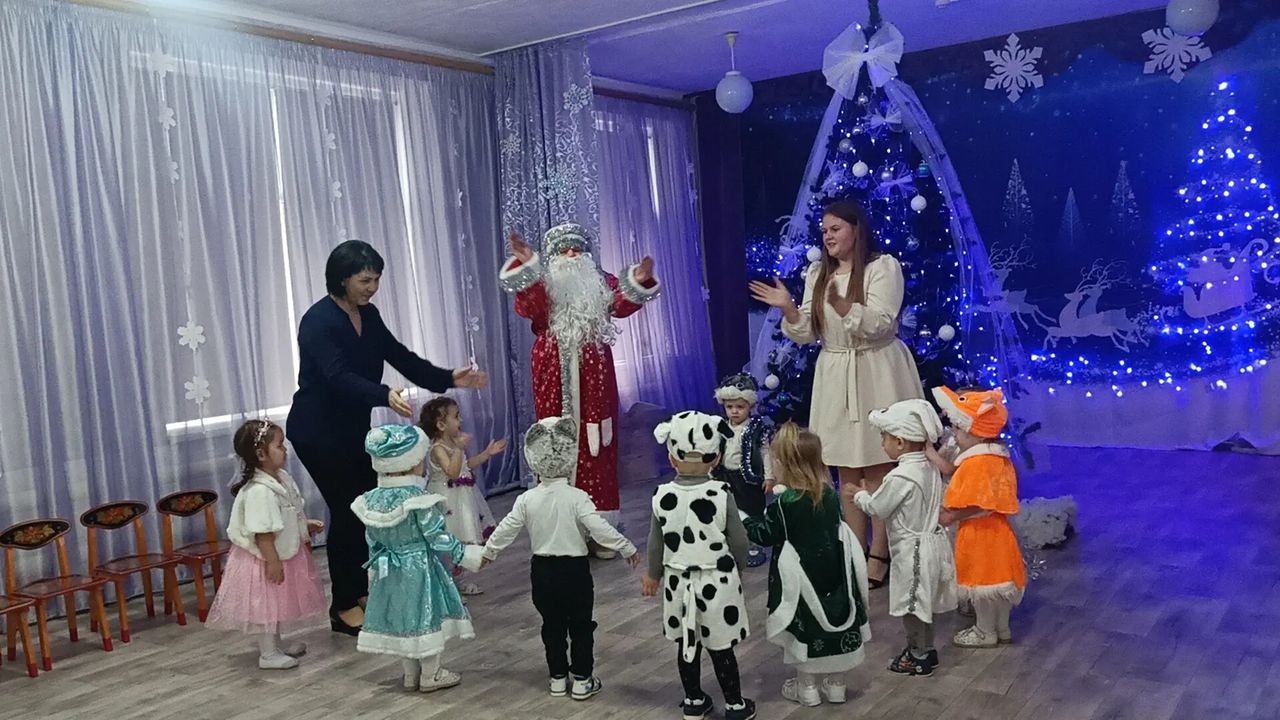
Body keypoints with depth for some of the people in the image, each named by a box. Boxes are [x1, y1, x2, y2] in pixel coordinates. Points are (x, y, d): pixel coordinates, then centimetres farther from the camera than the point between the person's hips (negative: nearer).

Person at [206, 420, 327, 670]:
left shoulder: (281, 479, 1)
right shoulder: (259, 491, -30)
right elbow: (262, 533, -28)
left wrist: (307, 526, 9)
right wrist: (273, 562, -25)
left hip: (284, 554, 10)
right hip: (265, 559, -10)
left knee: (276, 604, 22)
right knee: (265, 605, 5)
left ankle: (275, 644, 37)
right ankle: (268, 654, 18)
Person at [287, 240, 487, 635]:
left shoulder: (368, 315, 3)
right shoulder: (318, 322, -22)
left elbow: (400, 357, 3)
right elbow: (339, 376, -35)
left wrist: (448, 378, -9)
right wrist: (385, 396, -51)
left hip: (353, 428, 8)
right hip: (318, 432, -8)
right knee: (347, 510, -6)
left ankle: (359, 593, 24)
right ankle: (344, 608, 7)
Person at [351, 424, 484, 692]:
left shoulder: (370, 501, -3)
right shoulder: (418, 499, -21)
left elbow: (373, 543, 7)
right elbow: (439, 538, -18)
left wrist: (375, 572, 20)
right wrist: (468, 555, -8)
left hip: (389, 573, 6)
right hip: (420, 571, -6)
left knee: (401, 619, 17)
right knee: (425, 618, 8)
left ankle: (411, 674, 30)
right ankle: (431, 674, 19)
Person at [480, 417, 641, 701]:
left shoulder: (527, 499, -6)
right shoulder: (577, 498, -17)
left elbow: (506, 529, 1)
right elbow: (600, 529, -22)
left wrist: (488, 552, 17)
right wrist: (627, 548, -13)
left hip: (542, 570, 3)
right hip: (574, 570, -3)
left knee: (552, 625, 16)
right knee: (581, 626, 10)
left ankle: (558, 678, 23)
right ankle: (582, 680, 15)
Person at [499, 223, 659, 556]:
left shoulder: (600, 283, 14)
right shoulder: (541, 285, 5)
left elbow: (624, 305, -4)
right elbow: (526, 307, -18)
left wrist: (640, 282, -23)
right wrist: (526, 265, -32)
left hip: (594, 379, 2)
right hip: (556, 380, -2)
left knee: (597, 450, 3)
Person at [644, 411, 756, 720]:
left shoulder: (662, 497, -10)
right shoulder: (722, 495, -16)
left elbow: (656, 544, 0)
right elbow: (739, 541, -9)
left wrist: (653, 575, 16)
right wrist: (736, 567, 12)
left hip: (678, 580, 2)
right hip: (718, 580, -2)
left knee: (687, 644, 16)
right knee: (721, 647, 8)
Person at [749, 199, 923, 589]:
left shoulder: (883, 266, -6)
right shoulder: (817, 273, 11)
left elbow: (880, 324, -16)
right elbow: (808, 334, 8)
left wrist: (843, 307, -30)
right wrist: (789, 309, -10)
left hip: (877, 377, -5)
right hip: (835, 379, 6)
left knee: (878, 468, -3)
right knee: (847, 470, 9)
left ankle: (879, 555, 6)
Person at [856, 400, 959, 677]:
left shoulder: (899, 477, -25)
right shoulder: (930, 467, 1)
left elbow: (875, 508, -15)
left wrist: (860, 496, 5)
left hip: (912, 550, -9)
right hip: (932, 539, 9)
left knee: (911, 606, 6)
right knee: (922, 603, 21)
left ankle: (920, 657, 17)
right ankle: (925, 648, 33)